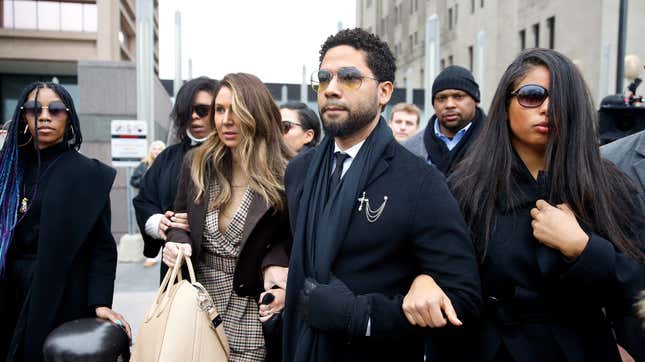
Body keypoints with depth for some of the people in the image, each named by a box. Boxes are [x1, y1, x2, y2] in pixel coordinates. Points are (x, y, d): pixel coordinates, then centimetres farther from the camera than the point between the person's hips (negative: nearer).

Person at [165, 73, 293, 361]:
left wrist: (272, 265, -20)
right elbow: (180, 222, 12)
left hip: (252, 308, -3)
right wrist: (177, 242, -10)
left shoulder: (285, 175, -11)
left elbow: (291, 240, -1)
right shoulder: (196, 164, 1)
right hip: (198, 300, 4)